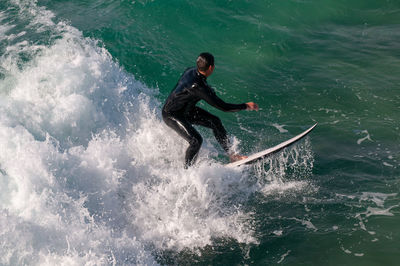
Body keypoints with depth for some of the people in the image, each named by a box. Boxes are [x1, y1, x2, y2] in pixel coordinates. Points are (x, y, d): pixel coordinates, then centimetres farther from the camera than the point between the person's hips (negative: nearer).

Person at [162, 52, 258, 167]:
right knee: (196, 140, -22)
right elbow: (222, 106, -31)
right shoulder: (198, 87, -37)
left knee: (215, 122, 4)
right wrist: (246, 106, -21)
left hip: (186, 109, 9)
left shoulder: (191, 71, -11)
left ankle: (232, 155, 11)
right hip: (171, 115, -9)